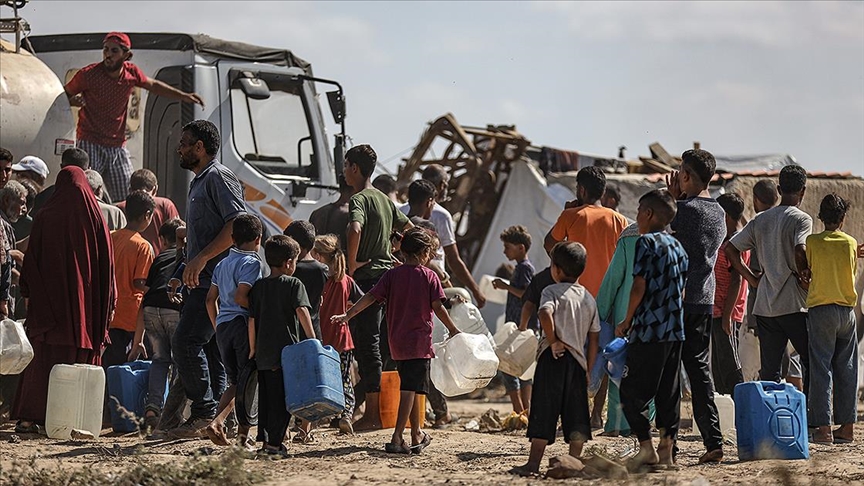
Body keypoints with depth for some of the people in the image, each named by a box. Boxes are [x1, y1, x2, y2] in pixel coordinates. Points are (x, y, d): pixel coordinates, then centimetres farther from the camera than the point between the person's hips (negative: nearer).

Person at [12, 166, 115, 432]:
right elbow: (107, 263, 2)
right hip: (86, 303, 0)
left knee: (42, 360, 2)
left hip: (49, 299, 0)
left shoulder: (45, 218, -2)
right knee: (81, 360, 5)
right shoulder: (94, 218, 0)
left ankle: (29, 416, -4)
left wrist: (28, 291, 9)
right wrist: (108, 304, 8)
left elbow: (32, 259, -1)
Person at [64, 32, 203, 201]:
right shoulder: (88, 74, -12)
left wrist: (184, 96, 19)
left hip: (118, 147, 5)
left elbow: (153, 85, 21)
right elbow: (63, 95, 2)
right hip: (90, 145, -5)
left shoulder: (132, 73, 0)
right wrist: (73, 101, -22)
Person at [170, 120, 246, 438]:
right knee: (211, 349, 7)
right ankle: (219, 419, 8)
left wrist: (202, 258, -23)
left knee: (186, 342, -17)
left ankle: (204, 414, -15)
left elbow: (238, 223, -20)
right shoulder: (199, 182, 24)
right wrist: (187, 273, 22)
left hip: (215, 281, -10)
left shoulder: (218, 177, -8)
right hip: (202, 282, 10)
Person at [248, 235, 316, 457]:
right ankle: (275, 442, -7)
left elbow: (252, 320, 9)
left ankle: (265, 439, 13)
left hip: (264, 353, 5)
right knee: (283, 398, -2)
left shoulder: (258, 287, 10)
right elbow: (302, 311, -15)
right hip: (287, 351, -5)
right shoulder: (294, 284, -3)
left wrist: (253, 349, 17)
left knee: (266, 397, 13)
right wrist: (312, 340, -15)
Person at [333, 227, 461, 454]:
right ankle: (397, 438, -20)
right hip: (419, 342, -5)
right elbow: (438, 308, -6)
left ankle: (417, 436, 29)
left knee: (411, 388, 18)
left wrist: (348, 315, -4)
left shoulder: (392, 275, 4)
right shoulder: (429, 276, -5)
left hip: (397, 342, 5)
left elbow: (371, 297, -4)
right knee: (411, 389, -9)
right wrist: (453, 330, 7)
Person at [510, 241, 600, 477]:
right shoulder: (589, 298, 15)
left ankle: (533, 463, -5)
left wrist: (552, 341, -14)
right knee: (576, 414, 7)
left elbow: (545, 313, -25)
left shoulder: (552, 291, -2)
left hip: (554, 357, -5)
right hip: (578, 359, 5)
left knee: (544, 410, -4)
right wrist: (589, 369, 19)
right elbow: (594, 338, 15)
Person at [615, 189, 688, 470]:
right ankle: (666, 448, 8)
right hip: (676, 331, 8)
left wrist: (627, 321, -3)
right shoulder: (678, 247, 14)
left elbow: (639, 286, -14)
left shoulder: (646, 242, -9)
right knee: (669, 392, 9)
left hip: (649, 331, -8)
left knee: (632, 391, -4)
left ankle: (646, 447, -11)